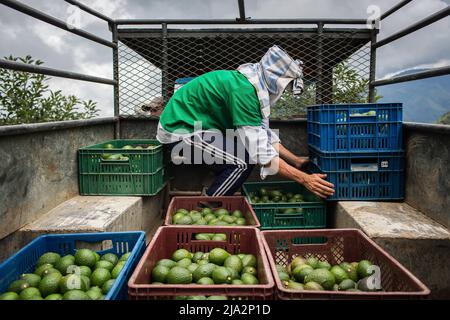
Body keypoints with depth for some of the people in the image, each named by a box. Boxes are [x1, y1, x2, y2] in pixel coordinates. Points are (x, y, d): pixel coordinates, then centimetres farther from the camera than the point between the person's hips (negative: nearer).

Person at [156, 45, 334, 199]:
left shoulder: (252, 84, 5)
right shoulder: (244, 89, -25)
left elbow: (264, 133, 10)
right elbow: (261, 152, -27)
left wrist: (296, 161, 6)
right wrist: (304, 179, -23)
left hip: (191, 124, 10)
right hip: (179, 131, -10)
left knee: (246, 152, 7)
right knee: (243, 162, -18)